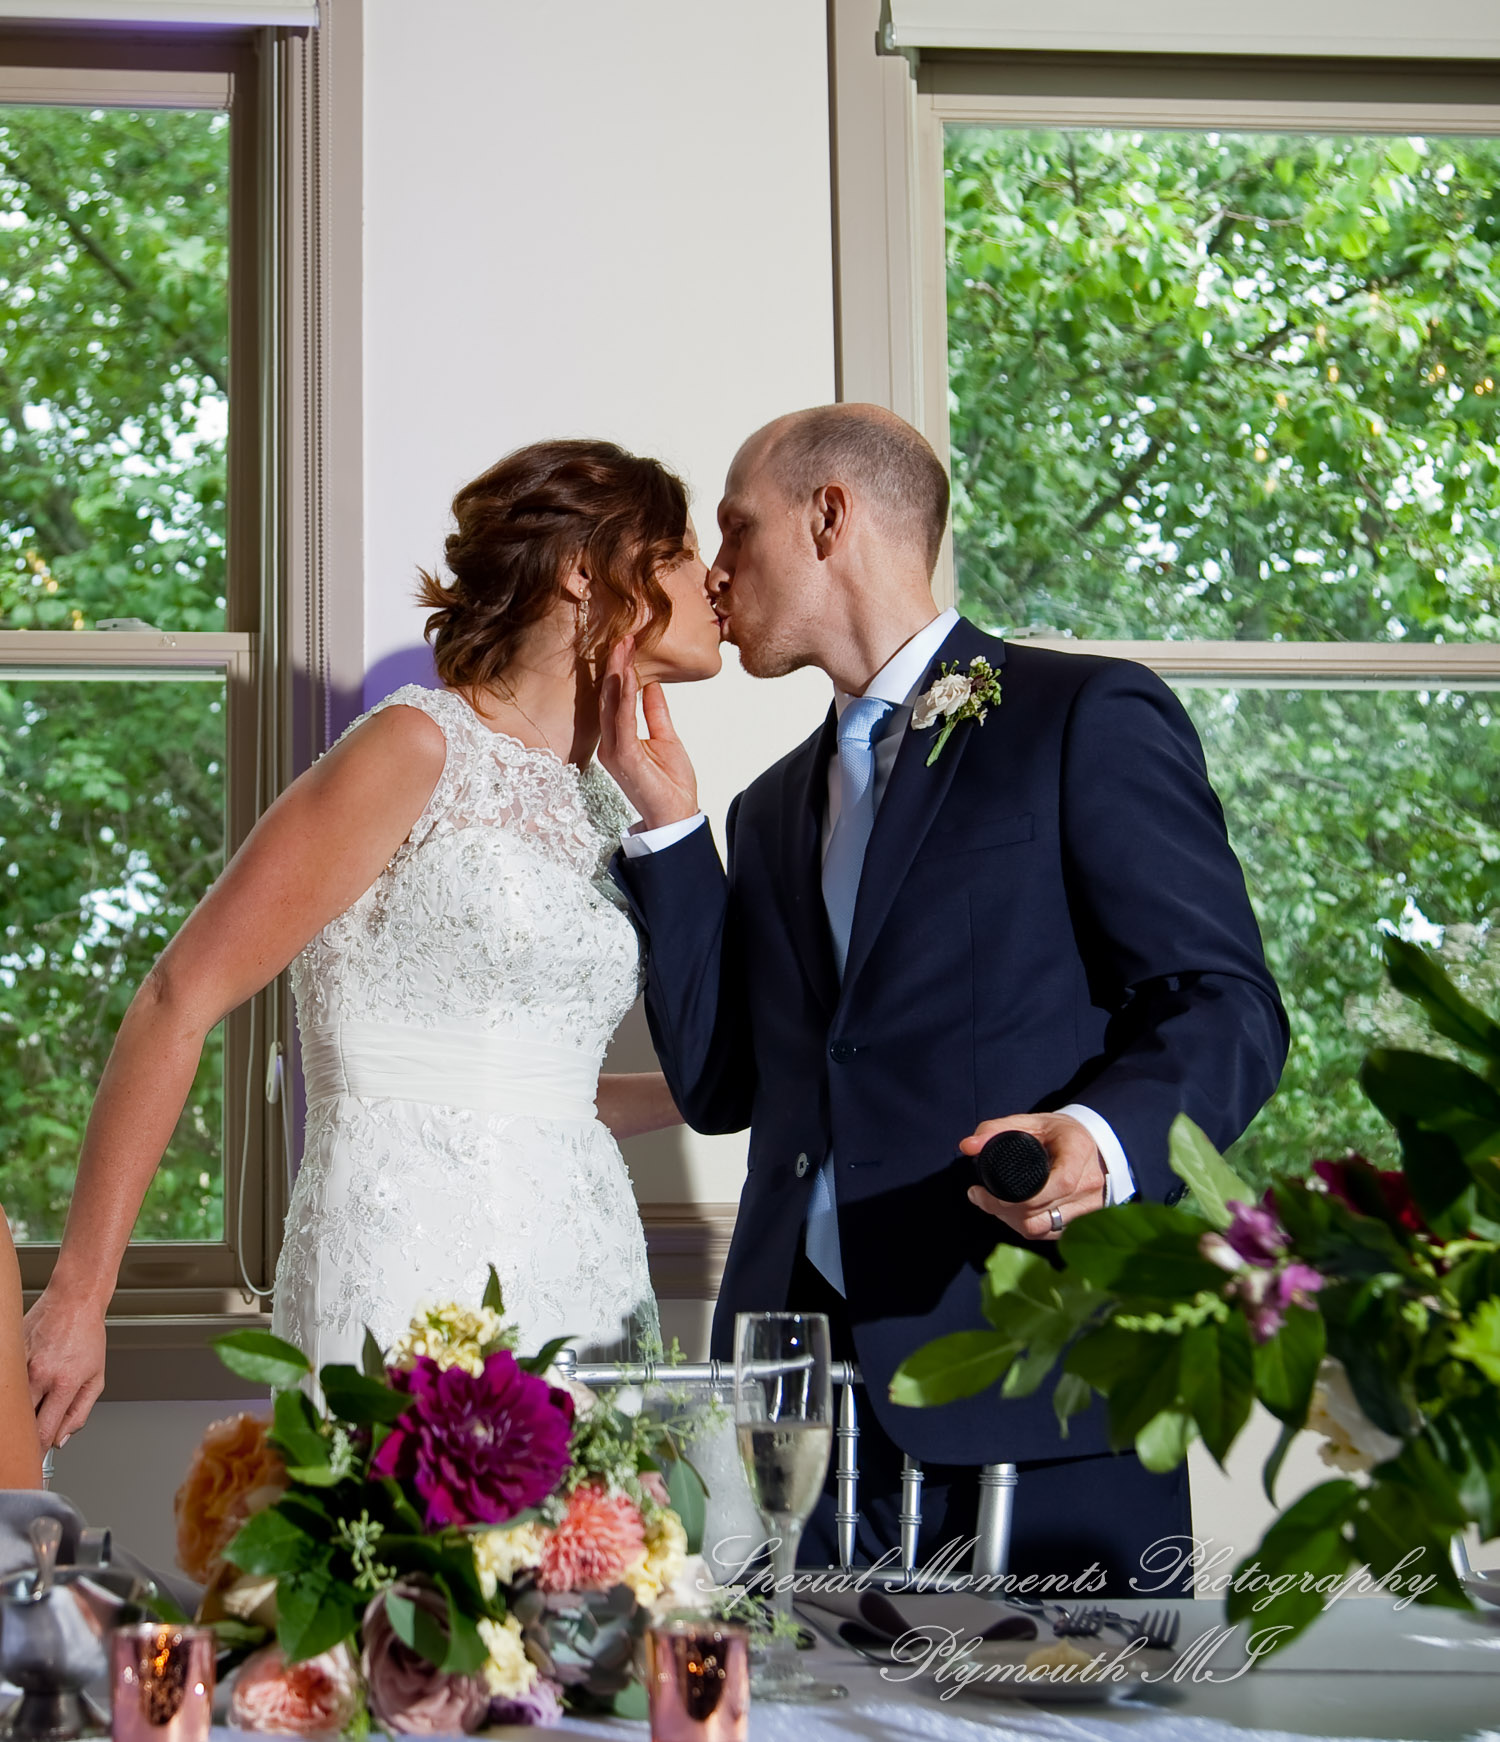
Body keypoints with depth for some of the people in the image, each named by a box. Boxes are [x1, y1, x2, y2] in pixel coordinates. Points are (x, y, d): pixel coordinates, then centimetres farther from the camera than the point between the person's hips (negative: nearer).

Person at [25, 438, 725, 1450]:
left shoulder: (602, 808, 16)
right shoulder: (418, 749, -6)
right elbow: (180, 1001, -8)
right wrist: (77, 1295, -10)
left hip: (590, 1275, 7)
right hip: (414, 1270, -7)